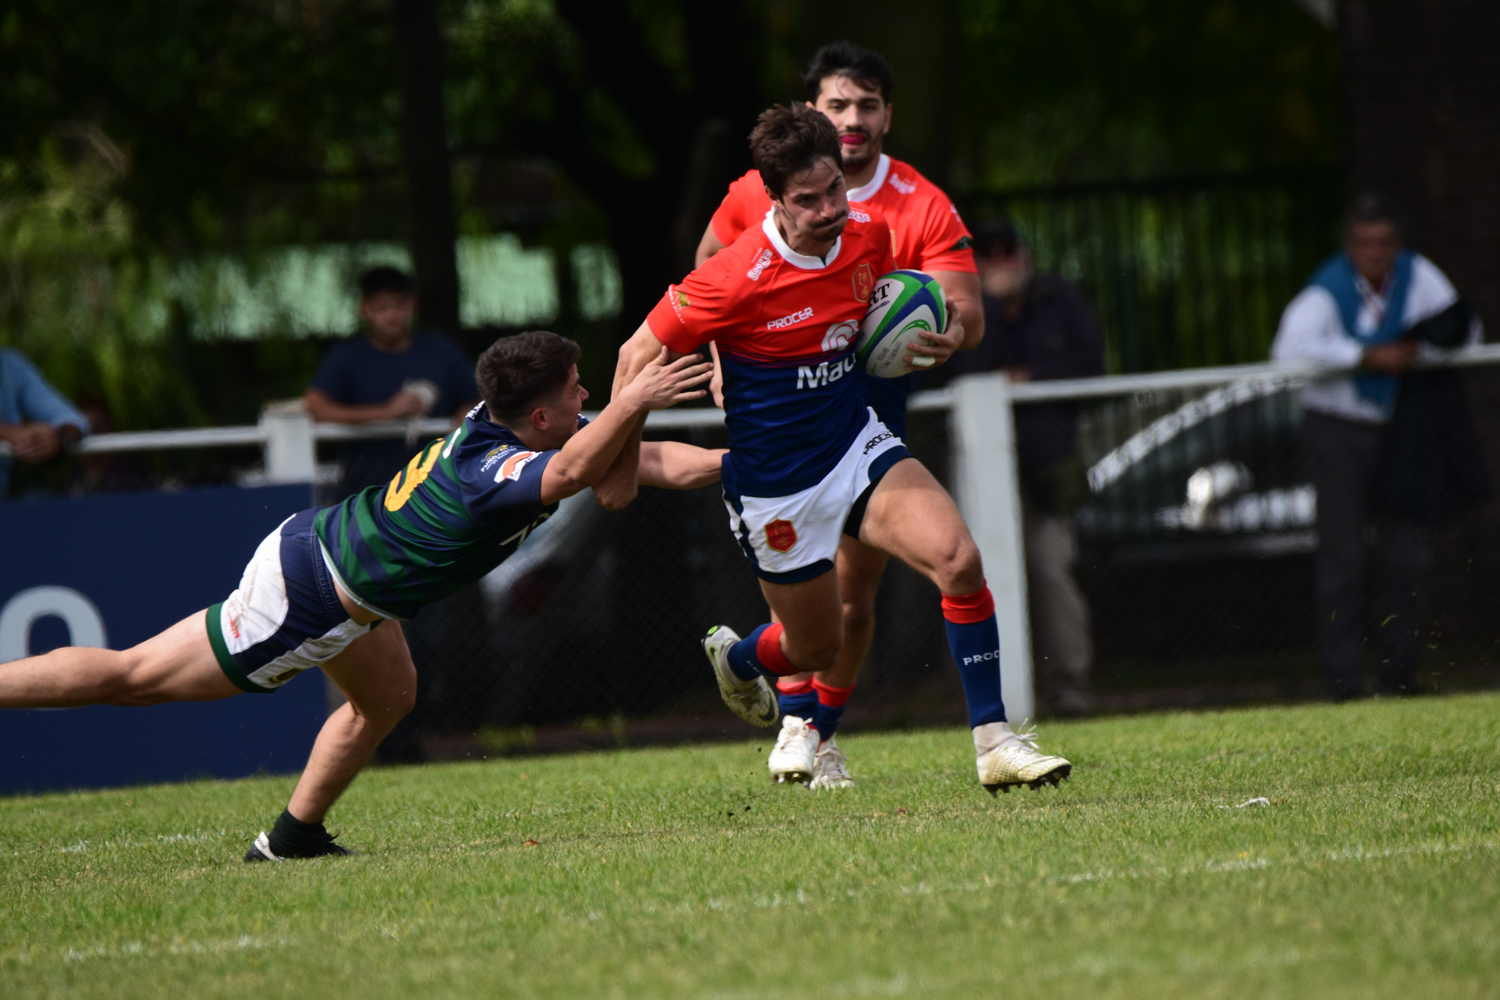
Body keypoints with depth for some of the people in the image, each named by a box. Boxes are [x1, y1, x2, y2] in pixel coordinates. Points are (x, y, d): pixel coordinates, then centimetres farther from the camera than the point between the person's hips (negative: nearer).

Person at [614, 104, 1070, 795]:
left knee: (958, 558, -19)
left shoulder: (869, 233, -6)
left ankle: (994, 743, -12)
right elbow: (640, 354, -14)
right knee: (818, 648, 10)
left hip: (857, 445, 4)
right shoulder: (737, 278, -25)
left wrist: (933, 338, -3)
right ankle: (735, 657, 48)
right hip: (773, 487, -4)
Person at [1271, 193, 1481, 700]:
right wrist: (1369, 357, -30)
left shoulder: (1416, 274, -1)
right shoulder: (1327, 290, -15)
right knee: (1342, 555, -5)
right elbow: (1290, 347, -31)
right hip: (1337, 431, -4)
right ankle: (1342, 674, -1)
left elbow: (1463, 327, 6)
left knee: (1410, 553, 2)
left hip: (1396, 428, 4)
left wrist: (1419, 351, -15)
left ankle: (1399, 669, 12)